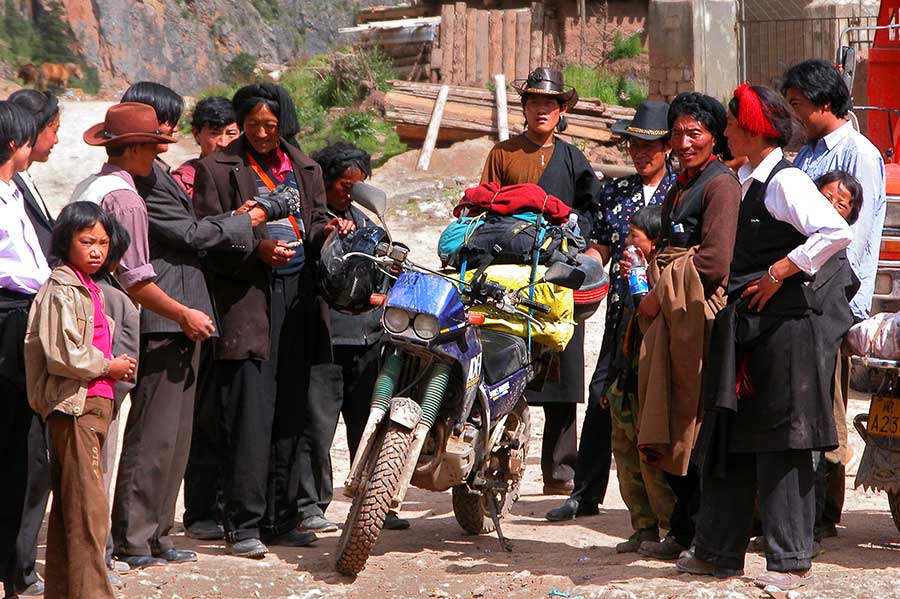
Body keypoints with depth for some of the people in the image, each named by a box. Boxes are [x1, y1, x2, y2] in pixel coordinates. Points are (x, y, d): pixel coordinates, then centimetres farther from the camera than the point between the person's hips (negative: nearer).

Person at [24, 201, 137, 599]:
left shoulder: (89, 289, 18)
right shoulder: (61, 289, -12)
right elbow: (64, 354, -20)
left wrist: (114, 367, 9)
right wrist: (109, 367, -10)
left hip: (92, 404, 10)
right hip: (74, 405, -10)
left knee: (68, 505, 13)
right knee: (88, 506, -10)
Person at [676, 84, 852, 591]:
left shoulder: (785, 182, -13)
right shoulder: (745, 181, 13)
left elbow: (837, 232, -25)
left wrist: (779, 273, -19)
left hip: (783, 324, -9)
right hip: (744, 327, 9)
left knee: (781, 441, -5)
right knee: (730, 437, 12)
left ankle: (791, 559, 1)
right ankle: (720, 550, 19)